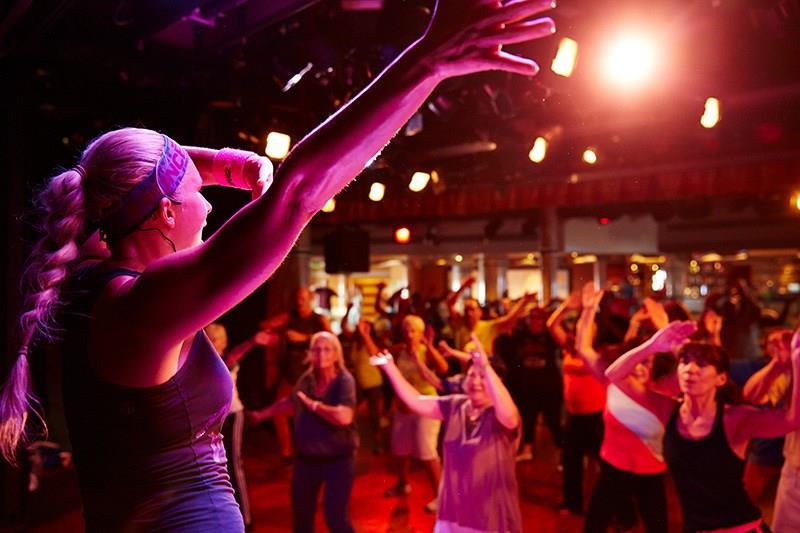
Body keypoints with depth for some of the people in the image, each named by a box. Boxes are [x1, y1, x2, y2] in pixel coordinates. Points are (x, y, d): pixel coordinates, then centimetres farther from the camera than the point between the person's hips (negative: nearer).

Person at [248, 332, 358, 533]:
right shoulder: (306, 379, -5)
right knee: (301, 512, 19)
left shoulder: (344, 380, -21)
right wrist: (262, 414, 27)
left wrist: (313, 404, -24)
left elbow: (344, 416, -37)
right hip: (307, 457, 6)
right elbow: (290, 402, 16)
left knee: (335, 516, -2)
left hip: (338, 458, -5)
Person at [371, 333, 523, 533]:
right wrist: (390, 367, -3)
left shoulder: (500, 415, -17)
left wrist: (486, 367, -46)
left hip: (492, 515, -5)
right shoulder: (455, 406, 0)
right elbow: (416, 401, 0)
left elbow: (508, 413, -41)